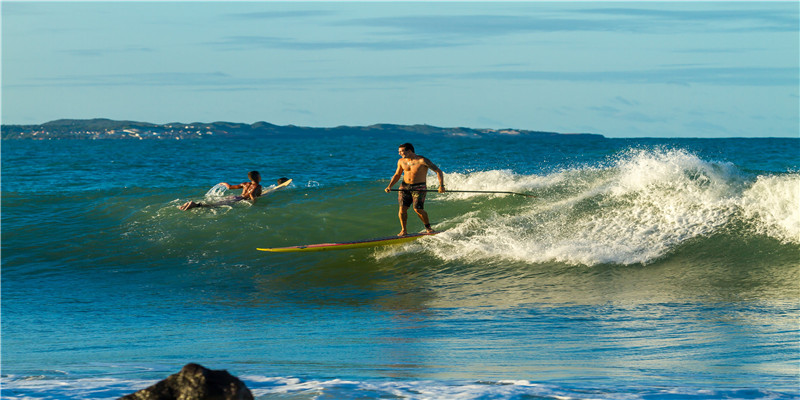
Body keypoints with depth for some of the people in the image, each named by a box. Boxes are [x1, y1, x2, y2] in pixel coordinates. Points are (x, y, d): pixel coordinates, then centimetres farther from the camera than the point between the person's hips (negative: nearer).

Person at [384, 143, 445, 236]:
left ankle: (428, 227, 8)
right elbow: (397, 175, 19)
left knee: (418, 209, -16)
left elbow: (439, 171, -12)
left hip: (419, 188, -5)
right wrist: (390, 186, 4)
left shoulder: (422, 161, -13)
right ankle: (403, 230, 5)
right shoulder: (401, 161, 4)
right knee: (402, 208, -10)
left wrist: (441, 185, -23)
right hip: (405, 187, 5)